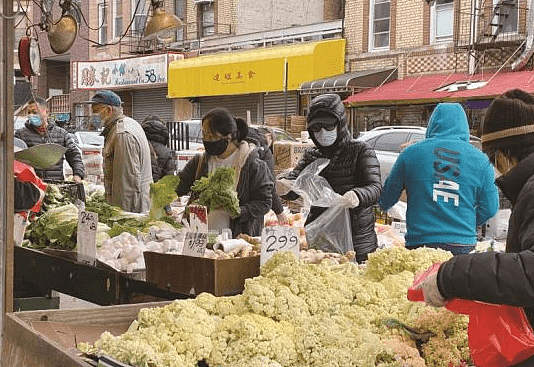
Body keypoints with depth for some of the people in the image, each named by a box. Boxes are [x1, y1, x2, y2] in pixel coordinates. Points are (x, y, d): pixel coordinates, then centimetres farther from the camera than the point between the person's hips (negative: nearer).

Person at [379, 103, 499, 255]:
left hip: (419, 242, -1)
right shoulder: (480, 160, 5)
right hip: (463, 244, 1)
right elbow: (490, 208, 8)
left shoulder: (410, 153, 3)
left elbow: (385, 201, 10)